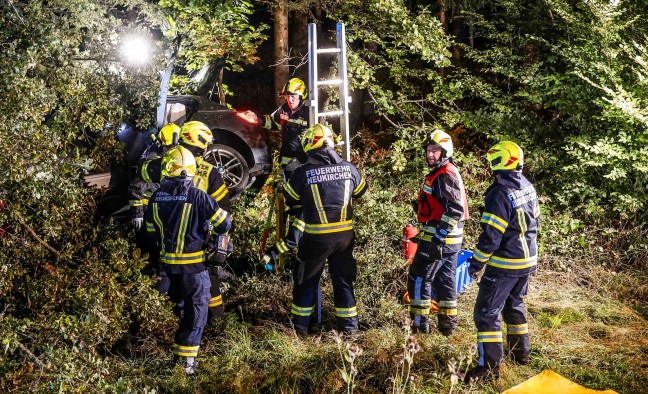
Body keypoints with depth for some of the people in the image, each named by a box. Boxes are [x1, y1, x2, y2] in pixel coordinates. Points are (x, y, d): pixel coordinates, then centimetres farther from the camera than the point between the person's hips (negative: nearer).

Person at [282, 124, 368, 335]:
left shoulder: (303, 173, -14)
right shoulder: (348, 168, -4)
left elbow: (289, 199, 0)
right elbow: (360, 191, 13)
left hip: (316, 237, -3)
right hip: (345, 234, 3)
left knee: (307, 280, 14)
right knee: (344, 278, 16)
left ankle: (300, 324, 21)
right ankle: (349, 324, 22)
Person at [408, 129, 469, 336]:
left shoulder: (445, 176, -17)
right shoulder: (441, 173, 15)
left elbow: (456, 209, -25)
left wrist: (439, 234, -25)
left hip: (438, 238, -10)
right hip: (451, 239, 10)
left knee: (419, 278, 0)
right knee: (445, 280, 15)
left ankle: (420, 321, 7)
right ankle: (448, 323, 22)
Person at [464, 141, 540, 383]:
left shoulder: (500, 193, -23)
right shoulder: (528, 187, 5)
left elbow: (491, 236, -23)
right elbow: (534, 222, 15)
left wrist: (476, 263, -13)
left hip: (505, 263, -9)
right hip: (528, 260, 9)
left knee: (486, 312, -2)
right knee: (514, 304, 25)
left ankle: (490, 366, 1)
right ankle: (520, 352, 36)